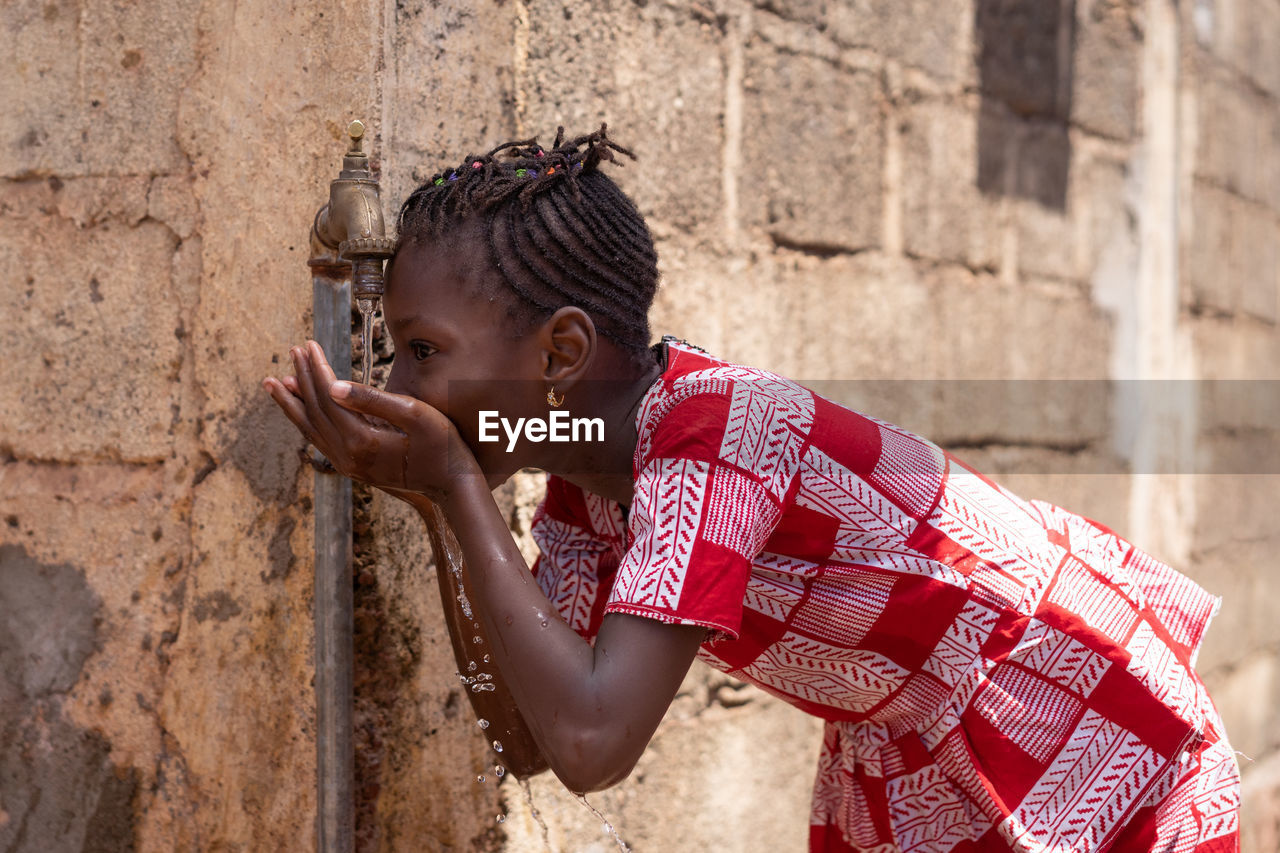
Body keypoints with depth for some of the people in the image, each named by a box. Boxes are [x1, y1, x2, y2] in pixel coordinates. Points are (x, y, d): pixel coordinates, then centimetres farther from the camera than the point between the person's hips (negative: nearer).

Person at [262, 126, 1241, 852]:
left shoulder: (710, 440, -31)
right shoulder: (591, 458, -6)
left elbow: (590, 745, -39)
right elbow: (535, 731, -8)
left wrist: (458, 487, -33)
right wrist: (419, 494, -15)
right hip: (913, 754, 8)